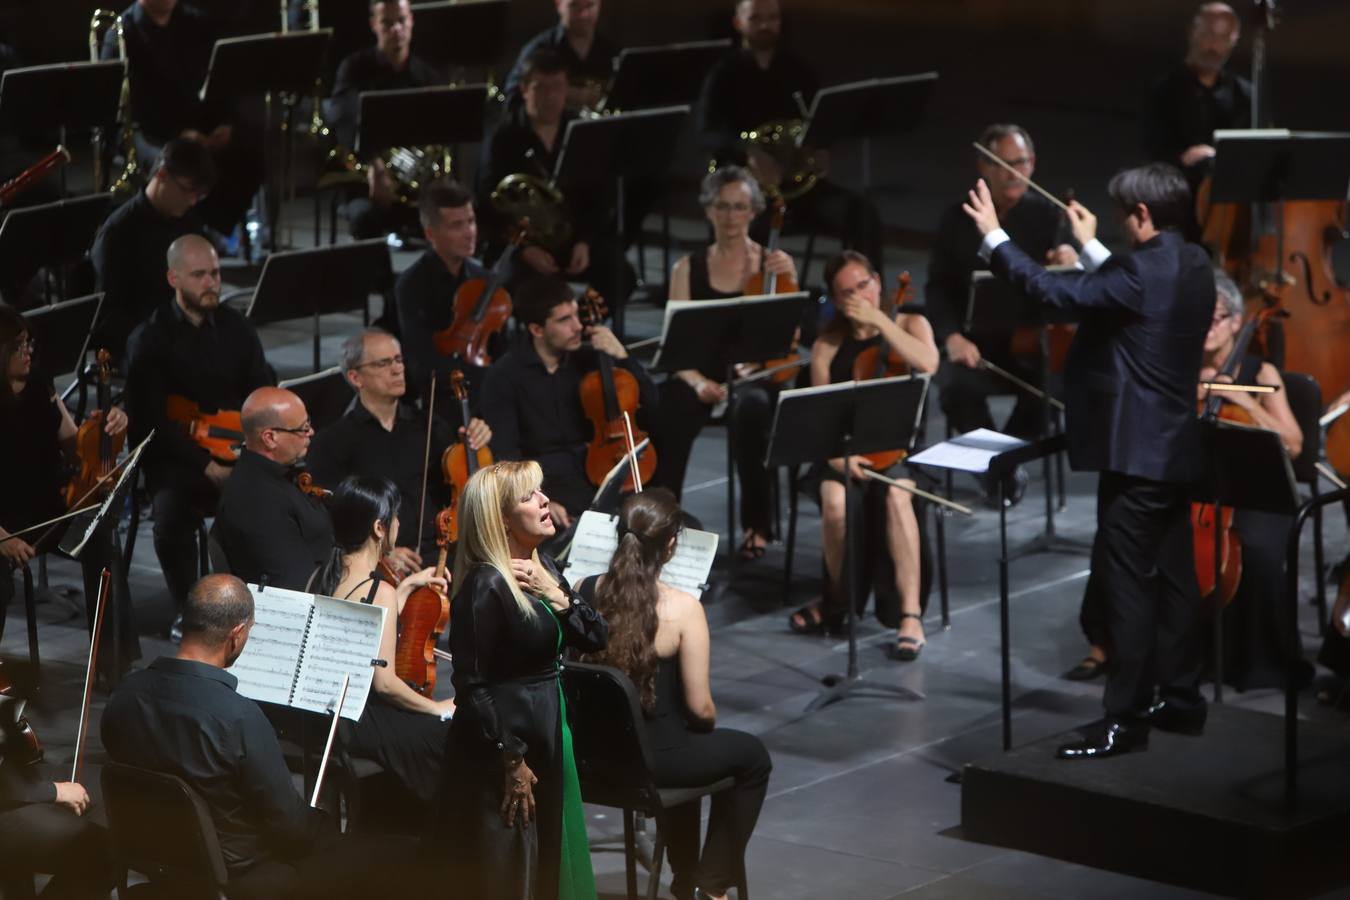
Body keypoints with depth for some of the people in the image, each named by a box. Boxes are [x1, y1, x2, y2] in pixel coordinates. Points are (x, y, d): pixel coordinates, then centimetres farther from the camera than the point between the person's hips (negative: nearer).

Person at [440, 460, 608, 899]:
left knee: (550, 864, 18)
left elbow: (594, 638, 6)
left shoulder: (543, 569, 7)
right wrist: (511, 761, -19)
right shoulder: (485, 586, -19)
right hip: (503, 736, -9)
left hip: (548, 731, 9)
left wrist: (555, 595, -11)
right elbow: (472, 684, -20)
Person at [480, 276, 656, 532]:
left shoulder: (587, 359, 8)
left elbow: (649, 400, 12)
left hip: (597, 472, 5)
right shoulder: (504, 377, -5)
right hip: (548, 484, -4)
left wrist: (621, 355, -3)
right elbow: (505, 455, -12)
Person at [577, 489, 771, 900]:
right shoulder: (682, 609, -21)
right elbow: (700, 708, -17)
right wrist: (707, 722, 6)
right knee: (752, 756, 23)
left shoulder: (585, 591, -8)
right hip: (647, 760, -6)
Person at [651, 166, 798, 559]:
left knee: (751, 407, -38)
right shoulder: (688, 269, 10)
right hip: (702, 375, 1)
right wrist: (697, 381, -17)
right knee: (670, 413, -34)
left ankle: (756, 524, -23)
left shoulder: (774, 263, 9)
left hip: (756, 375, -1)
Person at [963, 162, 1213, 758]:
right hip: (1175, 446, 10)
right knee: (1172, 575, 15)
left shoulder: (1145, 272, -20)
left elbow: (1055, 292, -21)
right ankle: (1181, 698, 23)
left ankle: (1124, 719, -6)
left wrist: (994, 237, -13)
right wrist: (1090, 246, 34)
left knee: (1127, 580, -7)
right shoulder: (1192, 267, 9)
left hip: (1137, 449, -10)